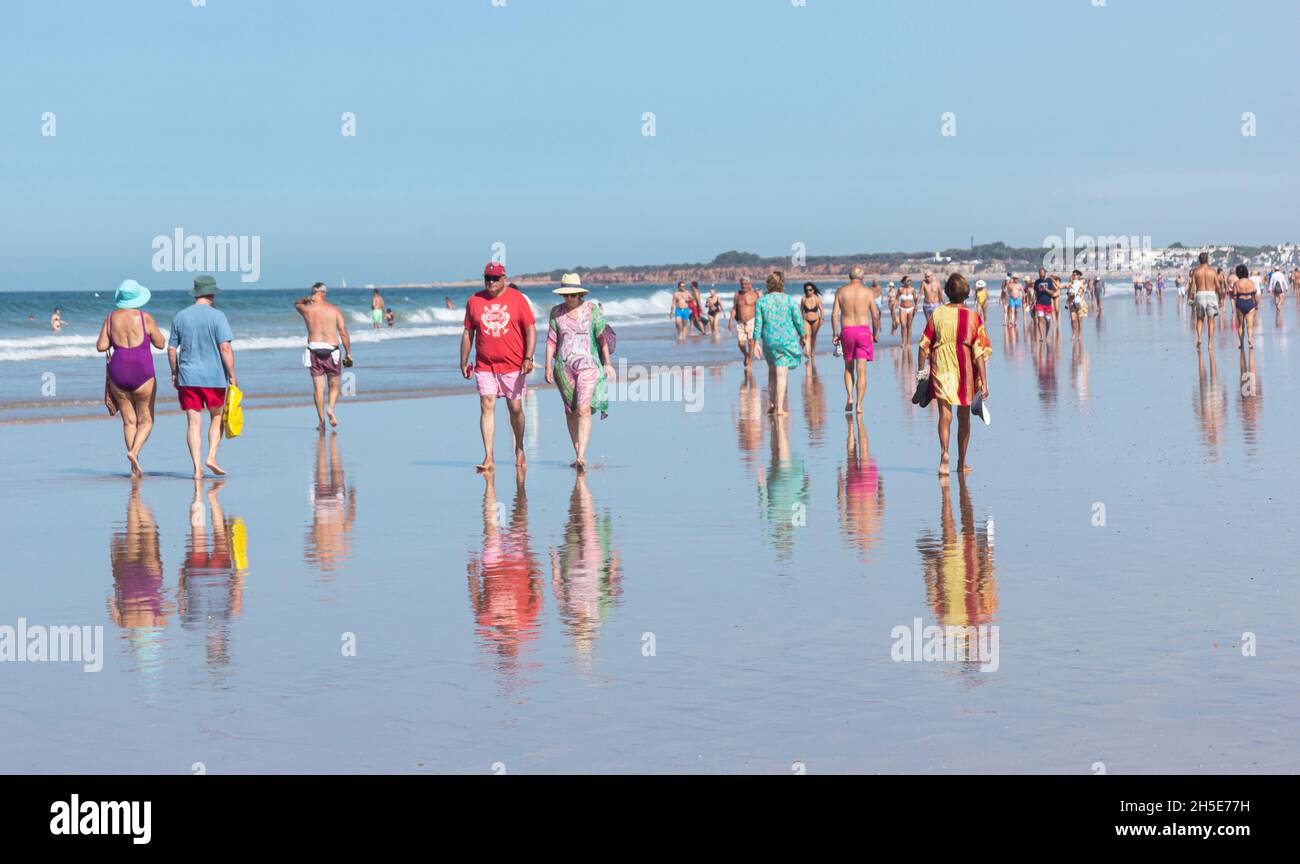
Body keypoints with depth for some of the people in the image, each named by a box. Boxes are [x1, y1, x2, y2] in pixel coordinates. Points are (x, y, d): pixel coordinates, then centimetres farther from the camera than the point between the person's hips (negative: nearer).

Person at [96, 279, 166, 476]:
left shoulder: (111, 317, 0)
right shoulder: (145, 318, -9)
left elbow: (101, 346, 1)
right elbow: (160, 343, -1)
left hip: (118, 373, 3)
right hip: (142, 374, -3)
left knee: (129, 421, 11)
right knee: (146, 420, 9)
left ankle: (135, 468, 7)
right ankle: (134, 451, -16)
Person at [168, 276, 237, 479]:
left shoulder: (180, 317, 4)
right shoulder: (217, 316, -7)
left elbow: (171, 348, 7)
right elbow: (225, 348, -13)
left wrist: (174, 373, 18)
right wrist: (232, 376, -7)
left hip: (187, 377, 2)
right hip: (213, 376, -2)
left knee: (194, 422, 3)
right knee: (216, 417, 15)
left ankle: (197, 467, -3)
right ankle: (211, 456, 1)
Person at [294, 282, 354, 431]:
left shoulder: (307, 309, 5)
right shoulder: (334, 309, 2)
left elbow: (297, 304, 31)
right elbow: (343, 333, -3)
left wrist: (306, 299, 12)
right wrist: (348, 353, 1)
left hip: (314, 348, 1)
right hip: (331, 350, -1)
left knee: (318, 386, 3)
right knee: (334, 384, 12)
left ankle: (321, 421, 3)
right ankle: (330, 408, -13)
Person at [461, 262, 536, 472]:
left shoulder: (517, 299, 1)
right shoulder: (474, 301, 6)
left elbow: (531, 329, 0)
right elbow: (468, 333, 12)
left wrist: (528, 358, -10)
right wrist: (464, 362, 10)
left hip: (513, 365, -1)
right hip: (484, 366, 1)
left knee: (515, 408, 5)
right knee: (487, 406, -9)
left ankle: (519, 448, 29)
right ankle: (488, 458, -11)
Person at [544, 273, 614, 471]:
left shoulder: (593, 310, 1)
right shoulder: (556, 312, 7)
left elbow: (602, 338, 4)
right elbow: (551, 340, 9)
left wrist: (607, 364, 3)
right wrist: (548, 366, 2)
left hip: (588, 365, -3)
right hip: (564, 367, 3)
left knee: (583, 409, -16)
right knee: (570, 411, 7)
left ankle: (582, 456, -21)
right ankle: (577, 454, 16)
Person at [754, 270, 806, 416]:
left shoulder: (761, 301, -2)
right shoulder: (790, 300, -7)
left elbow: (758, 324, -3)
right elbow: (798, 321, -3)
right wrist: (802, 336, 12)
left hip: (769, 340, 2)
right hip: (788, 340, -2)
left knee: (772, 370, 21)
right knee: (782, 373, 0)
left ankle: (771, 403, 16)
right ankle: (780, 408, -2)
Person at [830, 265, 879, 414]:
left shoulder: (841, 292, 2)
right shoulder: (868, 292, 0)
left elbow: (834, 314, -2)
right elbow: (875, 315, -1)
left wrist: (835, 334, 6)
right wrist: (875, 334, 12)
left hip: (846, 331, 1)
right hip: (864, 330, -1)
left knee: (848, 368, 19)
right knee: (861, 371, -1)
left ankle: (849, 397, 3)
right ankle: (859, 405, -5)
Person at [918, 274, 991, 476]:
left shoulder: (937, 314, -2)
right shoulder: (973, 318, -5)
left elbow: (924, 345, 0)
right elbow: (980, 353, -9)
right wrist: (984, 382, -7)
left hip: (941, 368, 0)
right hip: (965, 369, 0)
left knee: (945, 414, -4)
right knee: (964, 417, 14)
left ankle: (944, 452, -29)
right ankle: (962, 463, 23)